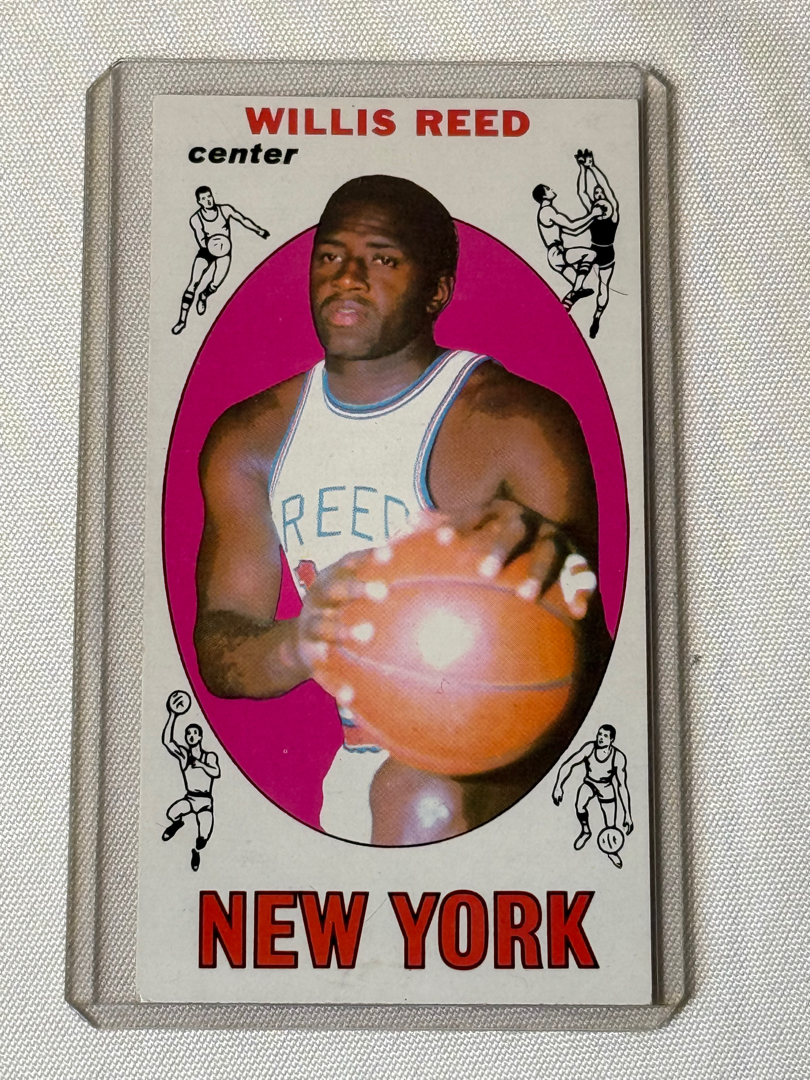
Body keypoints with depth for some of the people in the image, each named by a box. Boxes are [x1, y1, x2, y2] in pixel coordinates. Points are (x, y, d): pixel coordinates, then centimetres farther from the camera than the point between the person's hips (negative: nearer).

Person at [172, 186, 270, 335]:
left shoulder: (225, 210, -11)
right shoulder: (195, 220, -13)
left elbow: (242, 219, 3)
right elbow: (201, 242, -17)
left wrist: (258, 230, 10)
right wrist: (209, 242, -37)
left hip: (223, 252, 1)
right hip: (205, 252, -1)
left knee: (215, 285, -13)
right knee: (193, 284, -13)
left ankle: (203, 297, 26)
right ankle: (182, 320, -8)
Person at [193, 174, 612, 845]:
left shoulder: (518, 423, -13)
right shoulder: (249, 439, 3)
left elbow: (582, 672, -17)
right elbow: (217, 657, -4)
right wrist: (298, 645, -28)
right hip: (352, 762, 6)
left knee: (421, 796, -29)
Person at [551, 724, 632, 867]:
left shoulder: (618, 758, -27)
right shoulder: (589, 748, -26)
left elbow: (622, 786, -23)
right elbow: (567, 765, -20)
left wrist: (627, 815, -23)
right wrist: (558, 787, -31)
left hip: (606, 789, -1)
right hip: (589, 783, 1)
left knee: (610, 827, -2)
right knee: (580, 805, -31)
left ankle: (612, 851, 33)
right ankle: (585, 831, 1)